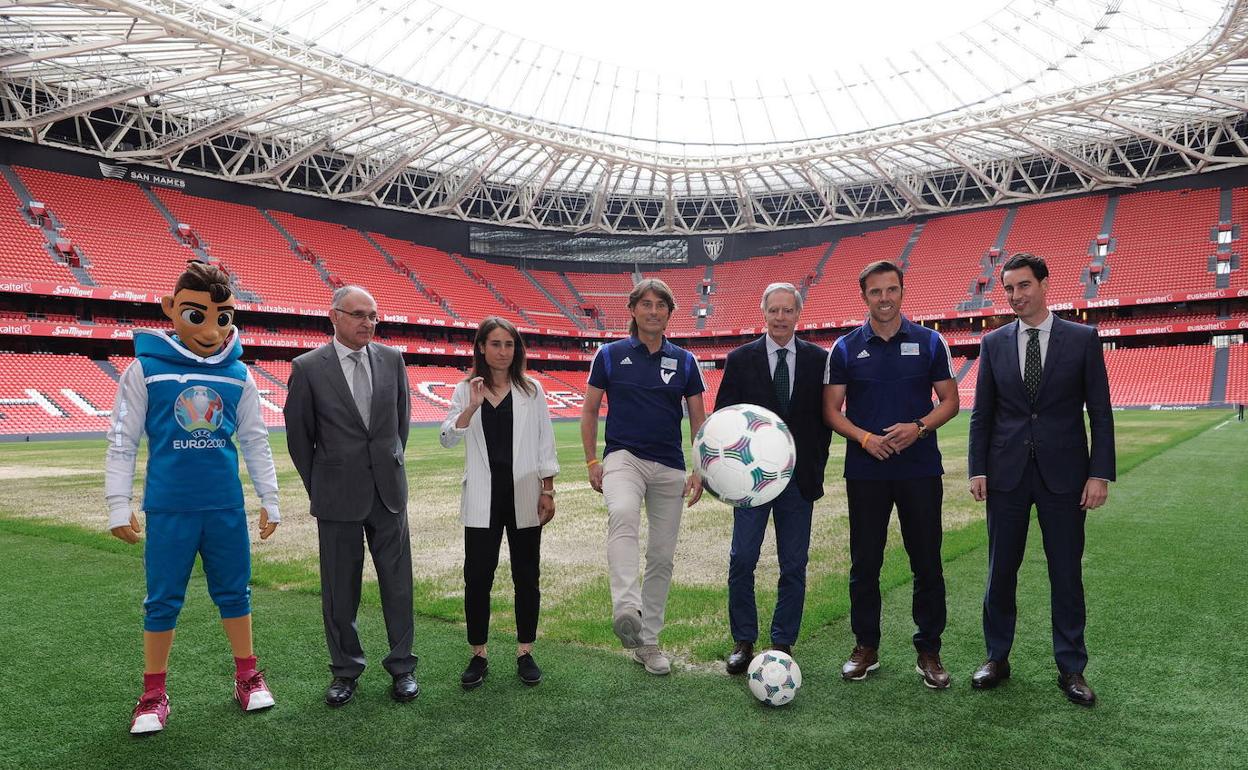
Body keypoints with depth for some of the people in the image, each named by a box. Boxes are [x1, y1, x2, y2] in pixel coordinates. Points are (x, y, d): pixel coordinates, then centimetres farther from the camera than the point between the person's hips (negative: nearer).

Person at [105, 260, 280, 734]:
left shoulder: (238, 375, 1)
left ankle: (247, 676, 28)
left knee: (234, 592, 13)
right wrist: (118, 507, -3)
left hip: (226, 507, 2)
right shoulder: (145, 369, -6)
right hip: (168, 509, -2)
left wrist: (269, 498, 8)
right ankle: (154, 694, 24)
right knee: (162, 601, 9)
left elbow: (255, 441, 8)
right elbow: (121, 441, -2)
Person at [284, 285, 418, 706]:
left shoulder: (391, 359, 2)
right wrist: (318, 487, 5)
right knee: (340, 588, 8)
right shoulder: (308, 367, -6)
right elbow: (298, 434, 2)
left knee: (397, 582, 8)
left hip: (388, 490, 2)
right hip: (338, 495, -2)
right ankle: (345, 670, 25)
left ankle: (402, 666, 21)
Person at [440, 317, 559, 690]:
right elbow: (448, 439, -6)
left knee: (526, 576, 8)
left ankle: (525, 653, 21)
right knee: (477, 577, 3)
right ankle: (478, 656, 18)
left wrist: (548, 491, -1)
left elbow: (545, 445, 3)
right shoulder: (466, 390, 4)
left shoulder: (531, 390, 2)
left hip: (523, 497, 0)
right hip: (483, 498, 0)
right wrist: (472, 406, -19)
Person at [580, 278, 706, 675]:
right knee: (622, 514, -36)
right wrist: (592, 462, -2)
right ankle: (626, 609, -46)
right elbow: (589, 410, 6)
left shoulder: (684, 360, 7)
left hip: (670, 466, 3)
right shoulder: (610, 354, 3)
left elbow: (698, 419, 10)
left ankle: (648, 640, 20)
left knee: (662, 556, 6)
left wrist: (700, 471, 2)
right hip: (623, 456, -3)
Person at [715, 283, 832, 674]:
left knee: (793, 567, 6)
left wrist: (815, 466, 1)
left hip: (798, 477, 1)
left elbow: (826, 417, 7)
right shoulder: (741, 359, 3)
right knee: (742, 561, -2)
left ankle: (783, 642, 20)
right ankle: (743, 641, 13)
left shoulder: (818, 360, 5)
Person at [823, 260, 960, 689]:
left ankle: (929, 652, 18)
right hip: (865, 470, 0)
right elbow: (831, 409, 3)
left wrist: (919, 427, -14)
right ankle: (866, 647, 21)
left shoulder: (929, 343, 3)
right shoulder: (845, 349, 3)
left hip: (920, 467, 0)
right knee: (864, 563, 7)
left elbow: (949, 400, 5)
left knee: (927, 562, 5)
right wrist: (864, 437, -14)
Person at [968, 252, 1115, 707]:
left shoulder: (1082, 339, 0)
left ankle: (1071, 669, 21)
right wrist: (978, 469, 0)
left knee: (1066, 574, 6)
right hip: (1007, 473, 2)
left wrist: (1100, 474, -7)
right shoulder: (994, 343, 6)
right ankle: (997, 659, 22)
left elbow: (1100, 411, -1)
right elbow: (982, 414, 7)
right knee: (1000, 571, 8)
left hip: (1063, 475, -1)